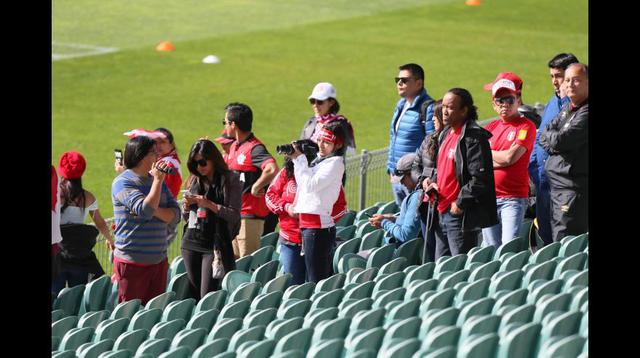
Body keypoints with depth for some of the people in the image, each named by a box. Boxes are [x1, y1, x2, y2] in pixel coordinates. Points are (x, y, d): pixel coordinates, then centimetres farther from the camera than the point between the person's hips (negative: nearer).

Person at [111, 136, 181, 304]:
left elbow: (175, 216, 6)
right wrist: (157, 180, -15)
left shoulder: (156, 180, 13)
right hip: (132, 263, -6)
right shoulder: (123, 183, -9)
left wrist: (155, 211, -12)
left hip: (159, 260, 6)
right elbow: (145, 211, -22)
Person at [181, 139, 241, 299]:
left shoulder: (229, 179, -1)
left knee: (207, 297, -12)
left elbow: (234, 215, -8)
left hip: (216, 243, -5)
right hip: (191, 243, 5)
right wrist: (186, 206, -2)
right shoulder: (195, 181, 13)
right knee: (194, 295, 5)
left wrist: (209, 205, -17)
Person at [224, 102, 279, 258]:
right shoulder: (235, 147, 14)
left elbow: (272, 169, -35)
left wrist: (256, 187, -23)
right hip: (233, 214, 10)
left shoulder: (254, 148, -17)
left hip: (250, 216, -10)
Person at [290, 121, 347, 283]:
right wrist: (296, 160, 10)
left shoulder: (335, 163, -9)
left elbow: (311, 184, -18)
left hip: (318, 224, -9)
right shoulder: (319, 159, 17)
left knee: (317, 280, -10)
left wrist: (300, 159, -11)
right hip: (307, 224, 9)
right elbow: (302, 182, 21)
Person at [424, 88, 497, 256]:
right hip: (443, 213, 10)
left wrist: (460, 203, -18)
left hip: (461, 216, -10)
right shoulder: (445, 135, 15)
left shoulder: (473, 137, -15)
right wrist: (433, 182, 9)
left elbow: (480, 178, -22)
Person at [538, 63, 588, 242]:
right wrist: (555, 145, -7)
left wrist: (550, 137, 2)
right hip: (557, 184, 9)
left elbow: (561, 140, -20)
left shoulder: (586, 113, -13)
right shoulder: (566, 109, 16)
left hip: (575, 186, -9)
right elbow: (543, 138, 14)